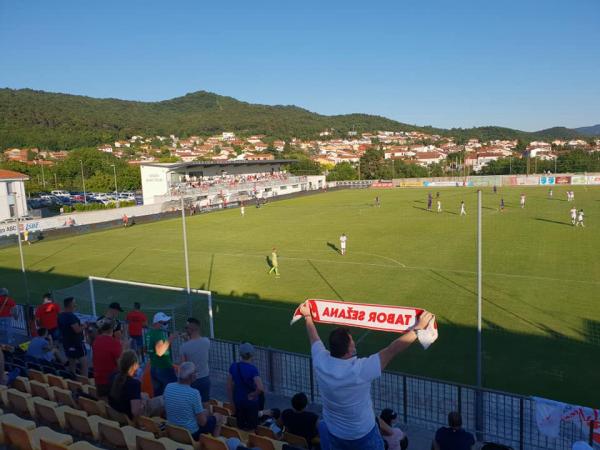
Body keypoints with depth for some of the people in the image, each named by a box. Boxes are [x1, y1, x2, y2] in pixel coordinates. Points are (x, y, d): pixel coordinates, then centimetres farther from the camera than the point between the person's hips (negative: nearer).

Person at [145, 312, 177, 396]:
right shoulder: (160, 333, -19)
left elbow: (146, 350, 20)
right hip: (164, 368, -9)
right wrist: (169, 340, -24)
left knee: (158, 394, 14)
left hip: (153, 368, 9)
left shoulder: (149, 332, 8)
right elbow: (160, 352, -29)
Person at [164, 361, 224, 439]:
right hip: (192, 433, -6)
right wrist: (204, 414, 1)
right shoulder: (194, 393, -29)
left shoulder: (168, 387, -12)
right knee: (219, 418, 17)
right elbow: (202, 422, -22)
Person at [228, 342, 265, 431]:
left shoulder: (233, 367, -6)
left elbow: (229, 387, 1)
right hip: (251, 402, -4)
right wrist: (253, 395, -13)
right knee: (251, 427, 11)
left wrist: (232, 402, 12)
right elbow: (260, 388, -31)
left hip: (238, 401, 4)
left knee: (240, 427, 18)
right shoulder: (252, 369, -21)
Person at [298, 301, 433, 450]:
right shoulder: (359, 370, -35)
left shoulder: (320, 362, -20)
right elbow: (392, 350, -29)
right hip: (362, 435, -4)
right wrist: (418, 328, -22)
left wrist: (308, 316, 16)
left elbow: (314, 338, 0)